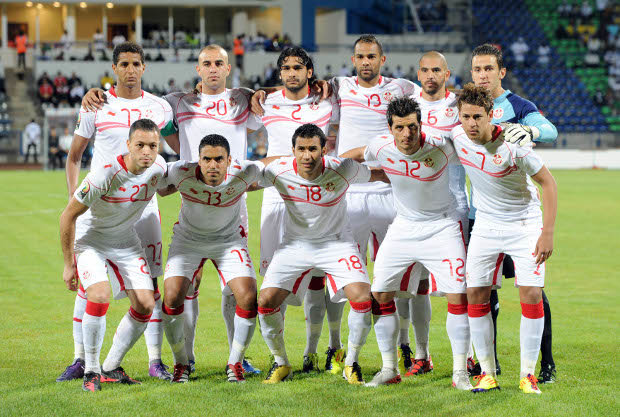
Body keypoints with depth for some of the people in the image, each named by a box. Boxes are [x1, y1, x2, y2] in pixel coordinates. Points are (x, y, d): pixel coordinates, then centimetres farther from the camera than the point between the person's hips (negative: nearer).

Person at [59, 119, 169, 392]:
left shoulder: (158, 167, -13)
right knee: (100, 296, -28)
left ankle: (110, 368, 13)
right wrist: (69, 264, -14)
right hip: (90, 240, -6)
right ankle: (91, 371, -10)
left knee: (145, 305, -5)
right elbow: (68, 216, -20)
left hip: (126, 241, 6)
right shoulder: (105, 175, -30)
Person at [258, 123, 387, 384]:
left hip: (336, 243, -1)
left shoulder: (342, 170, -21)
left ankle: (351, 363, 2)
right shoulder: (278, 172, -19)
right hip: (294, 244, 1)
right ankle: (281, 363, 12)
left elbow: (378, 176, -1)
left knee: (362, 298, -21)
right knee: (266, 301, -13)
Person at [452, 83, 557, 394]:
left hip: (524, 223, -4)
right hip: (486, 225, 4)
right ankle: (487, 373, 7)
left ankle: (528, 374, -1)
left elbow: (548, 183, -14)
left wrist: (547, 233, -17)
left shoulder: (512, 144, -23)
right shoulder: (457, 136, -10)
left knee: (531, 295, -12)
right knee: (475, 295, -3)